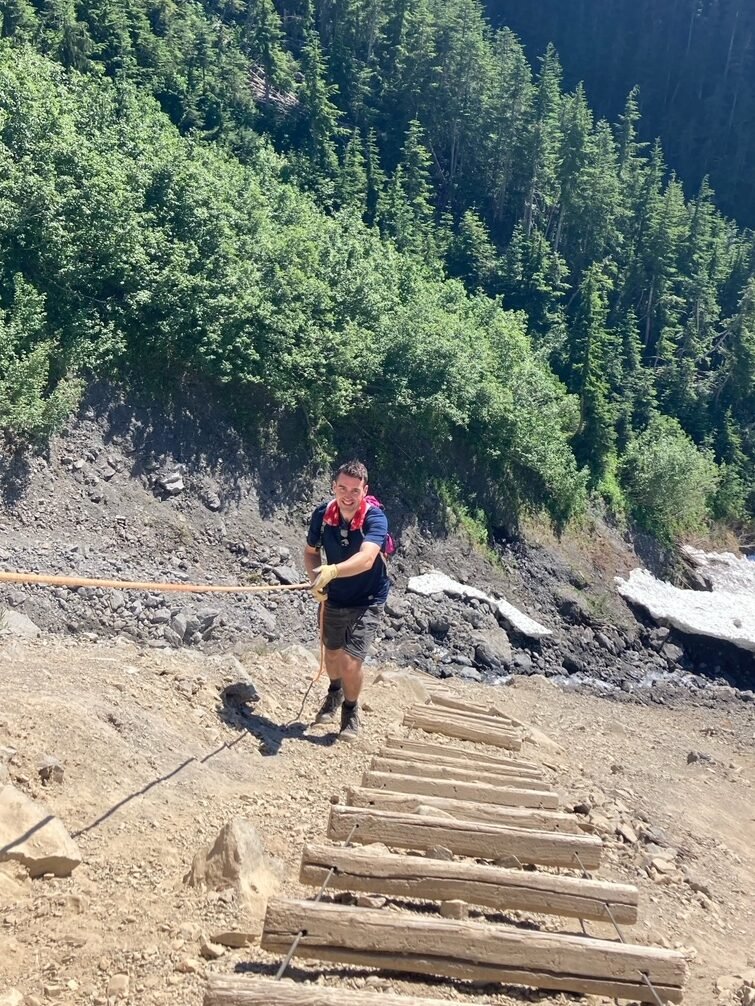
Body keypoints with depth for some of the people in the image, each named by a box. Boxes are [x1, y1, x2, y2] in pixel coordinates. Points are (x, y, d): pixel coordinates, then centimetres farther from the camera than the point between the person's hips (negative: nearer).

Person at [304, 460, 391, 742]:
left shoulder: (375, 518, -28)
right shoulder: (322, 514, -14)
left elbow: (366, 558, -45)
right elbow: (311, 552, 2)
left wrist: (332, 571, -61)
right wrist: (315, 579, -17)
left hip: (367, 602, -4)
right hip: (333, 599, 4)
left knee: (351, 662, -13)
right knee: (332, 653, 21)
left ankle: (351, 710, 18)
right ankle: (335, 693, 55)